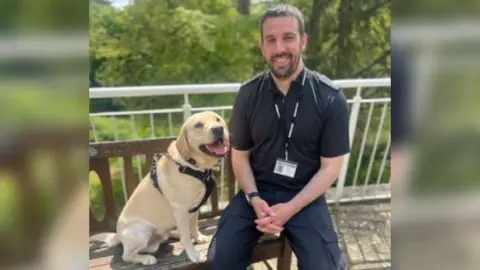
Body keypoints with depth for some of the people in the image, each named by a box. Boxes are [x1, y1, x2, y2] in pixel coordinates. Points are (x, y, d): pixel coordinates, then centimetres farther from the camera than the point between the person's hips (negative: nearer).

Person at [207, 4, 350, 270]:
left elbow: (330, 167, -7)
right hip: (256, 191, 2)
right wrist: (254, 199, -12)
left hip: (305, 197, -1)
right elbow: (239, 155, 5)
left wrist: (290, 208, -17)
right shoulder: (248, 94, -3)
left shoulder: (330, 99, -10)